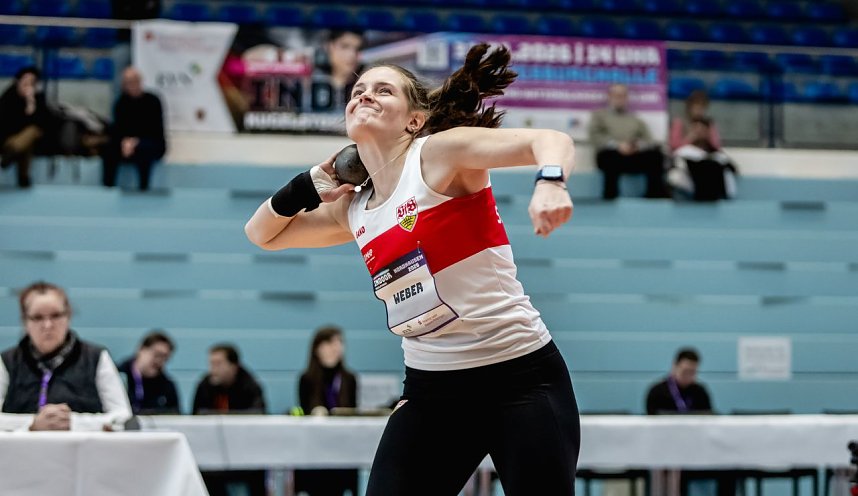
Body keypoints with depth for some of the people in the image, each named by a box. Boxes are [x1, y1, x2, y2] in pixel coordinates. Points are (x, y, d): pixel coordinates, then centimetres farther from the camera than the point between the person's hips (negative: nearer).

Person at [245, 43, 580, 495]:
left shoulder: (439, 152, -8)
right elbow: (262, 234, 25)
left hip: (520, 375, -6)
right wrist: (307, 187, 6)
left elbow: (551, 141, -20)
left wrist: (549, 183, -42)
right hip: (431, 389, 6)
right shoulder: (352, 210, 10)